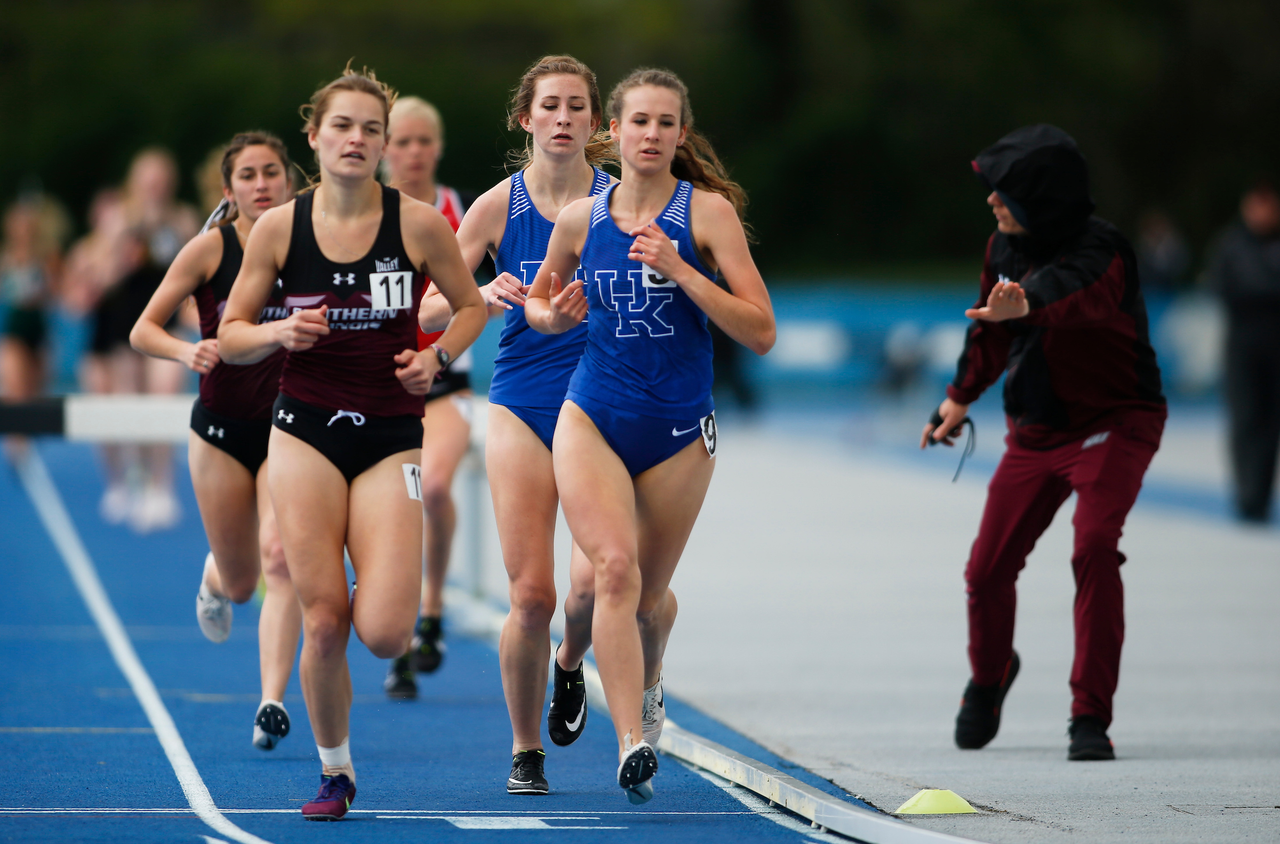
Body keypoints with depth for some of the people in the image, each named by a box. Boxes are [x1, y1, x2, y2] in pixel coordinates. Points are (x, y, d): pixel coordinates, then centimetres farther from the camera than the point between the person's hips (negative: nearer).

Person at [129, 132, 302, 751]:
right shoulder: (211, 249, -7)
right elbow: (142, 331, -5)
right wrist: (187, 351, -25)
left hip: (289, 426, 0)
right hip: (222, 427, 0)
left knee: (280, 555, -22)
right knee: (239, 582, 9)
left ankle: (272, 703, -24)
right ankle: (213, 580, 49)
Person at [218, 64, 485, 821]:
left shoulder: (419, 223, -3)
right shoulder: (278, 227, -1)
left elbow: (472, 305, 11)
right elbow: (231, 336, 7)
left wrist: (438, 356, -7)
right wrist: (280, 333, -13)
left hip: (391, 438, -1)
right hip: (306, 432, 1)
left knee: (385, 634, -12)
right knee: (324, 620, -6)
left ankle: (388, 579, 27)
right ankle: (335, 771, 16)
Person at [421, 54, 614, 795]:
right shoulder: (499, 205, 1)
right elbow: (426, 308, 2)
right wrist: (484, 296, -17)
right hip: (522, 407, 0)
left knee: (594, 580, -17)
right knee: (531, 594, -6)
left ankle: (570, 665, 19)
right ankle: (526, 752, 14)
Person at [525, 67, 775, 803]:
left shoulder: (707, 212, -7)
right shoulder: (579, 220, 2)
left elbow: (761, 333, -12)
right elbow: (537, 304, 20)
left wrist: (680, 271, -22)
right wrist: (552, 316, -4)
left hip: (679, 430, 0)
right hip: (591, 419, 1)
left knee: (650, 590, 13)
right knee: (615, 567, -21)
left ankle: (647, 689, 47)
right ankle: (633, 743, -26)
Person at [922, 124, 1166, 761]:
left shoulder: (1100, 251, -23)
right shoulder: (1004, 248, -1)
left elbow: (1075, 295, -48)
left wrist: (1025, 303, -69)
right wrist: (960, 398, 26)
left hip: (1113, 424, -6)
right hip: (1035, 432, 6)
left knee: (1094, 547, -27)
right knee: (987, 569, 4)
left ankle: (1091, 717, -19)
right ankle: (990, 675, 37)